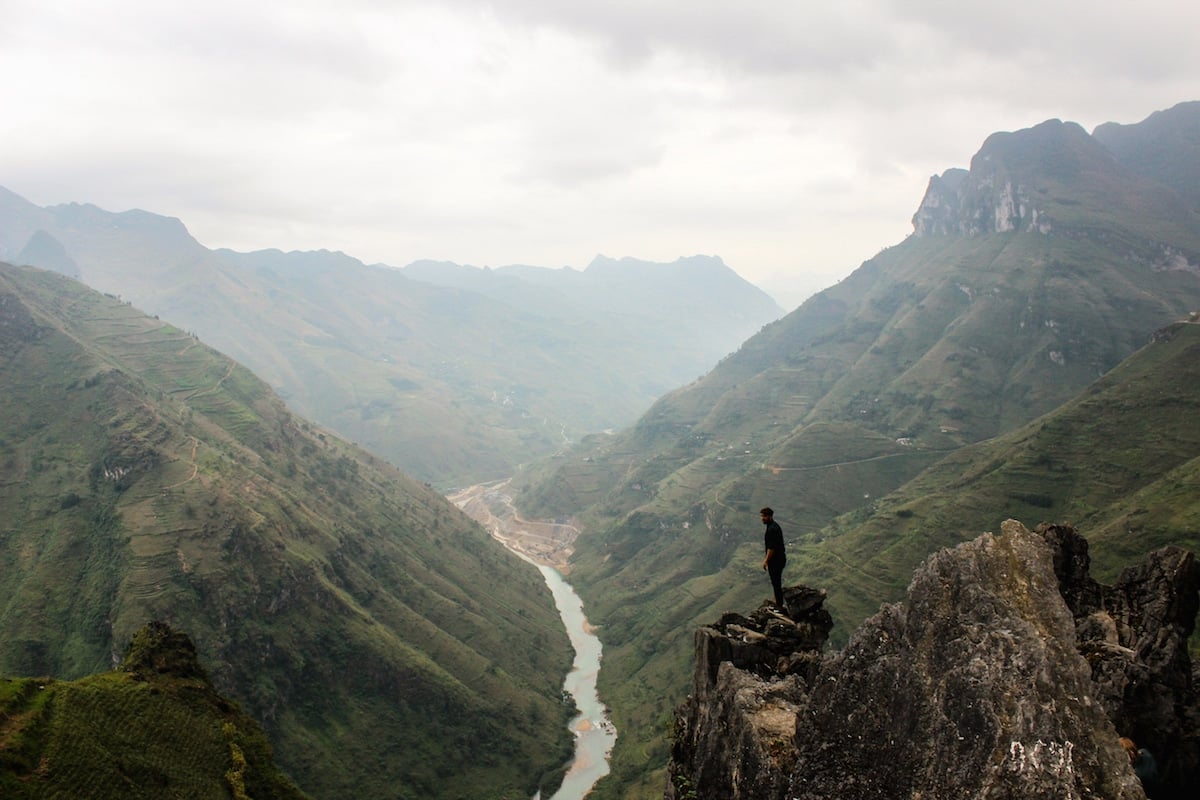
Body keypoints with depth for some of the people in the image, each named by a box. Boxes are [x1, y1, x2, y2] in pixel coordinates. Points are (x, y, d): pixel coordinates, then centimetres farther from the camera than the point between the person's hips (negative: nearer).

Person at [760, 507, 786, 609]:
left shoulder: (771, 529, -23)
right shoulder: (775, 525, 9)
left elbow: (771, 548, -24)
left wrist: (766, 561, -17)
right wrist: (766, 557, 24)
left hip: (775, 560, -10)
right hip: (780, 558, 10)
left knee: (776, 583, 0)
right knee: (777, 582, 20)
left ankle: (779, 605, 7)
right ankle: (778, 601, 32)